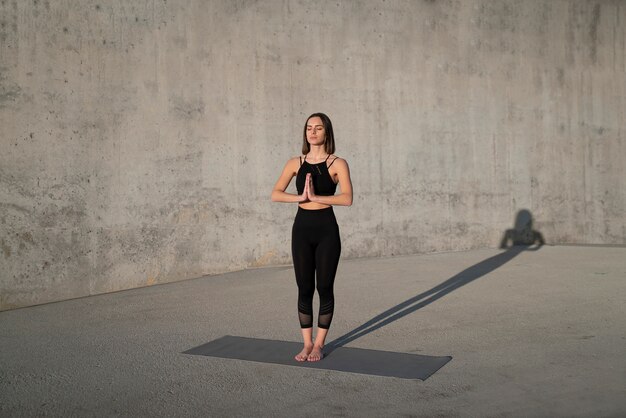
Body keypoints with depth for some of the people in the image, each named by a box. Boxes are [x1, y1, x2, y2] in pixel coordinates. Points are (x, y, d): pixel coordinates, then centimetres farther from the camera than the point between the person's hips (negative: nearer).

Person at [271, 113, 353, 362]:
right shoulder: (295, 163, 6)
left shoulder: (337, 164, -3)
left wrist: (316, 197, -19)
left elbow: (347, 198, -16)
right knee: (304, 288, 6)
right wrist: (300, 197, -18)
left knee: (324, 287, 4)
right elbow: (275, 194, -4)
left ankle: (319, 344, 17)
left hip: (327, 229, -2)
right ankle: (307, 343, 19)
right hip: (302, 228, 3)